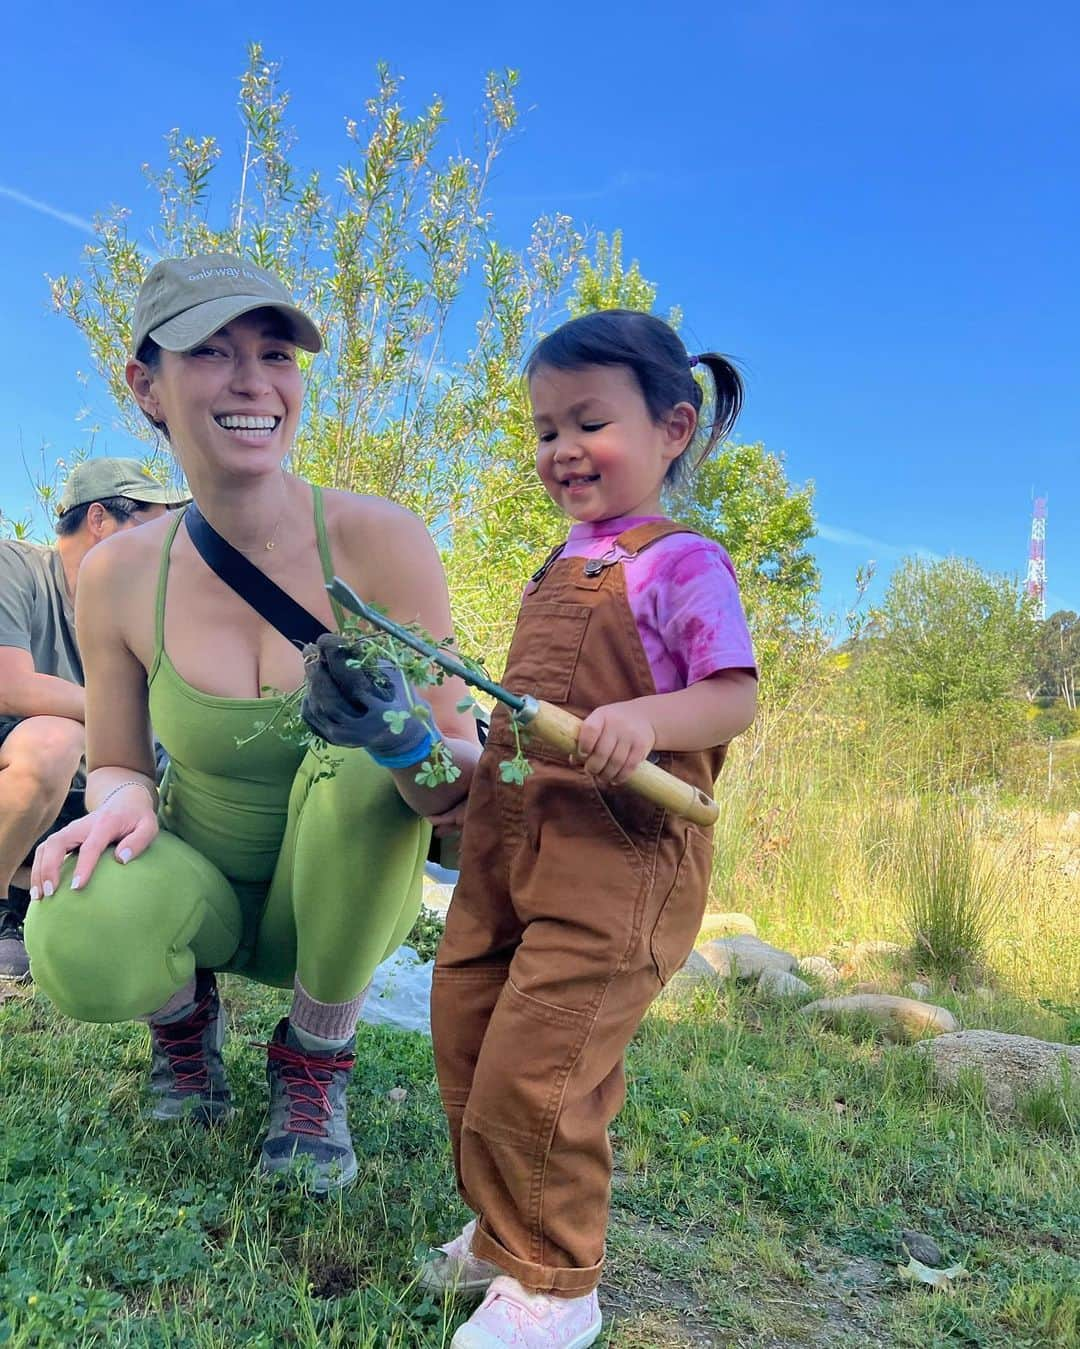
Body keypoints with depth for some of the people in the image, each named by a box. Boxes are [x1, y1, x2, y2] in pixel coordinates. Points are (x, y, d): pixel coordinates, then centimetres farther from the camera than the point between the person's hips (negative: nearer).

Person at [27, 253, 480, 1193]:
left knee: (361, 763, -33)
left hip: (343, 898, 0)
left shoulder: (380, 542, -18)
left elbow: (469, 777, -17)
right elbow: (115, 765, 2)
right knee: (82, 942, -32)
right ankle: (187, 1012, 10)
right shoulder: (119, 574, -10)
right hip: (204, 893, 1)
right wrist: (124, 797, -23)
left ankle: (314, 1063, -4)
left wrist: (411, 743, -41)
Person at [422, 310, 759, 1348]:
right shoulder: (560, 567, 16)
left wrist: (646, 720, -31)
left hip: (615, 866, -8)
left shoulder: (681, 563, -8)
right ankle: (501, 1236, 38)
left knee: (531, 1081, -6)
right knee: (467, 1053, 16)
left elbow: (735, 698, -14)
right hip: (506, 852, 9)